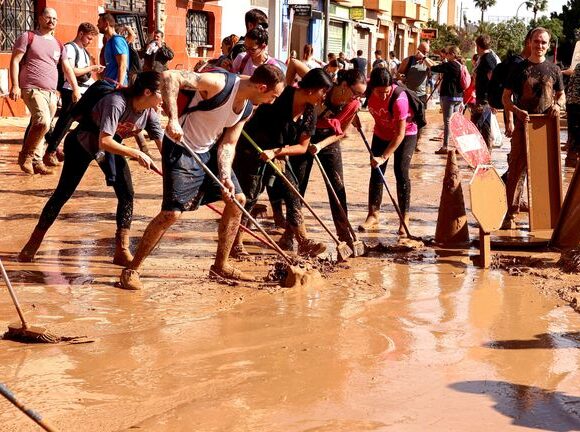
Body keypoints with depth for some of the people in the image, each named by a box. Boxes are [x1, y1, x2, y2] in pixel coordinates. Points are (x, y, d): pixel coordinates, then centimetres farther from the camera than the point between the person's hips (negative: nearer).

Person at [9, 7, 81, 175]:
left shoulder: (58, 45, 18)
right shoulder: (28, 37, 2)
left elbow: (67, 69, 17)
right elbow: (14, 61, -2)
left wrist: (76, 89, 6)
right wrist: (15, 85, -12)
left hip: (51, 92, 6)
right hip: (32, 89, -6)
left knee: (41, 125, 6)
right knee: (43, 122, -23)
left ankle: (36, 162, 14)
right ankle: (25, 156, -7)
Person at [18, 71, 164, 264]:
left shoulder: (149, 112, -16)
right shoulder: (117, 103, -37)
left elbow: (162, 142, -13)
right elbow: (104, 142, -41)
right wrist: (136, 154, -39)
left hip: (111, 146, 6)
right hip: (82, 143, -6)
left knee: (127, 194, -8)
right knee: (63, 192, -2)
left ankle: (122, 252, -2)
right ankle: (34, 242, 14)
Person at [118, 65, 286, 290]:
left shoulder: (247, 108, -1)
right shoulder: (219, 84, -26)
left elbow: (228, 144, 3)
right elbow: (169, 77, -32)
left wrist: (225, 176, -13)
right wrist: (173, 119, -40)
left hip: (209, 151, 9)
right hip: (181, 149, -9)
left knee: (237, 200, 10)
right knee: (172, 213, -16)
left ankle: (220, 266, 23)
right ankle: (131, 269, -1)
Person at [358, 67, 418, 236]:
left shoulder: (399, 99, -36)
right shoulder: (369, 93, -21)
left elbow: (400, 134, -34)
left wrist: (384, 157, -36)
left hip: (405, 134, -5)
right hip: (381, 133, 5)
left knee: (401, 172, -13)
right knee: (376, 172, 0)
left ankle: (405, 219, -7)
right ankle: (373, 215, 6)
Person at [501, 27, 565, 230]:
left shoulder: (553, 70, 9)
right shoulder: (519, 69, 3)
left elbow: (561, 94, 18)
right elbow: (506, 97, 3)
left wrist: (558, 105, -5)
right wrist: (517, 111, -15)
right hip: (523, 125, -2)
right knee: (517, 169, -4)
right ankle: (511, 215, -1)